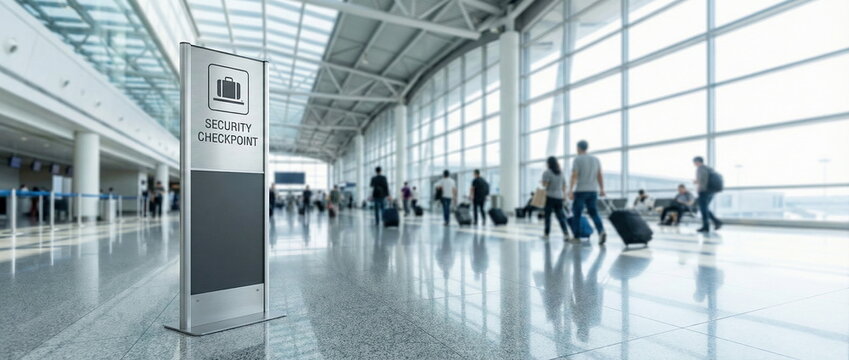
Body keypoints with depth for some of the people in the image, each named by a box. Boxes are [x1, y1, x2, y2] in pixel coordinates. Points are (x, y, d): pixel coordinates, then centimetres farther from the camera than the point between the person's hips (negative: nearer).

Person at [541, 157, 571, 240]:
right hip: (559, 197, 5)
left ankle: (546, 233, 10)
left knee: (547, 215, 4)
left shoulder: (547, 172, -7)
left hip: (550, 197, -5)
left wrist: (542, 182, 5)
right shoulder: (561, 173, 13)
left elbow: (544, 184, -16)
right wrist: (563, 194, 23)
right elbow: (564, 186, 15)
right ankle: (566, 233, -7)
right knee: (560, 216, 5)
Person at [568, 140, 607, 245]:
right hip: (593, 191, 5)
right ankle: (601, 231, -15)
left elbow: (574, 176, -13)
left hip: (580, 190, -5)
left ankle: (576, 237, 9)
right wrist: (602, 189, 12)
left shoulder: (577, 159, -5)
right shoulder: (596, 159, 12)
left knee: (576, 214, 5)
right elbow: (600, 176, 9)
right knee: (594, 213, 7)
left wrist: (570, 191, -16)